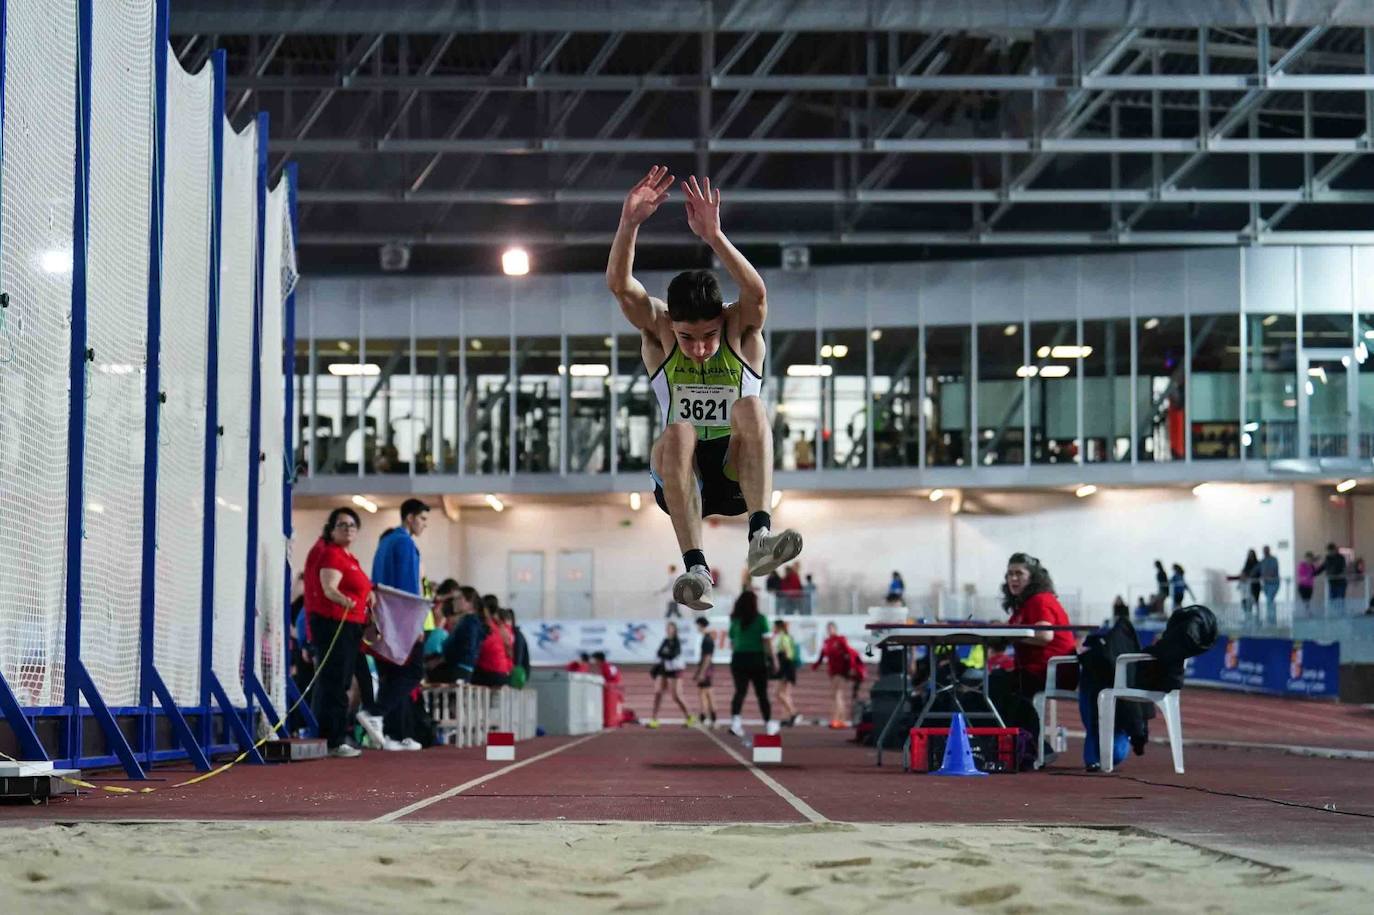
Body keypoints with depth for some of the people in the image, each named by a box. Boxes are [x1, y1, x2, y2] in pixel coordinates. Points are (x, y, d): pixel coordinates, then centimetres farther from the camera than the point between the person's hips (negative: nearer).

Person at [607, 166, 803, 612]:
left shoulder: (741, 328, -4)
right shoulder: (657, 329, -1)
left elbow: (756, 292, -28)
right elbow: (619, 286, -20)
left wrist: (714, 236, -42)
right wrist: (629, 223, -36)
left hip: (737, 474, 0)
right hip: (681, 478, 1)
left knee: (751, 408, -30)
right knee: (678, 434, -33)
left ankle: (760, 535, -43)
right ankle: (695, 566, -43)